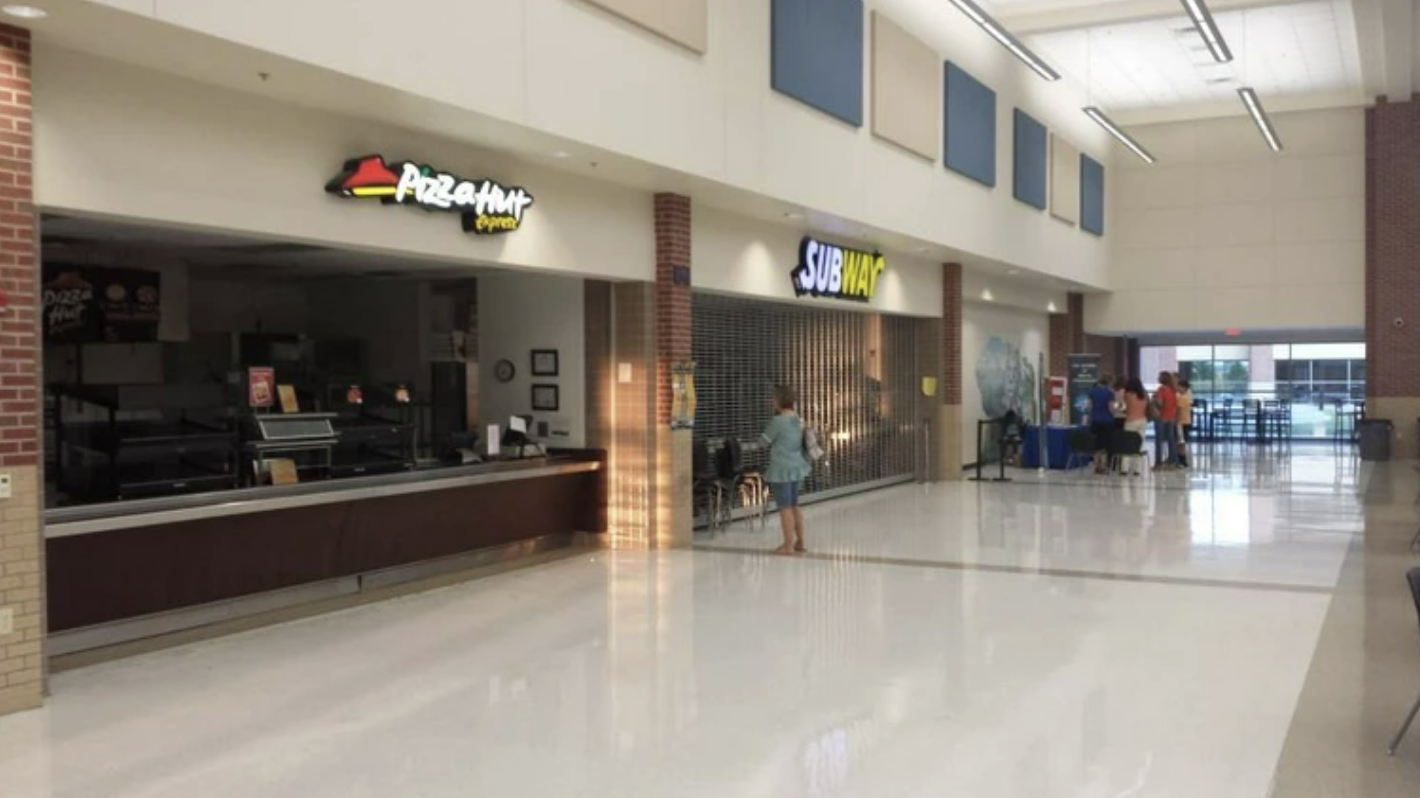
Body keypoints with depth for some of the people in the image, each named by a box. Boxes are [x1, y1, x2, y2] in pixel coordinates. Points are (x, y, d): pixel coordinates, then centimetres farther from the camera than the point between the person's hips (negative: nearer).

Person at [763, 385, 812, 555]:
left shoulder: (778, 421, -16)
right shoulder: (798, 420, 7)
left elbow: (765, 441, -6)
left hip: (781, 470, -8)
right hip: (797, 469, 8)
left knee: (785, 508, -2)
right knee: (794, 505, 17)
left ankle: (788, 545, 1)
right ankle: (799, 541, 23)